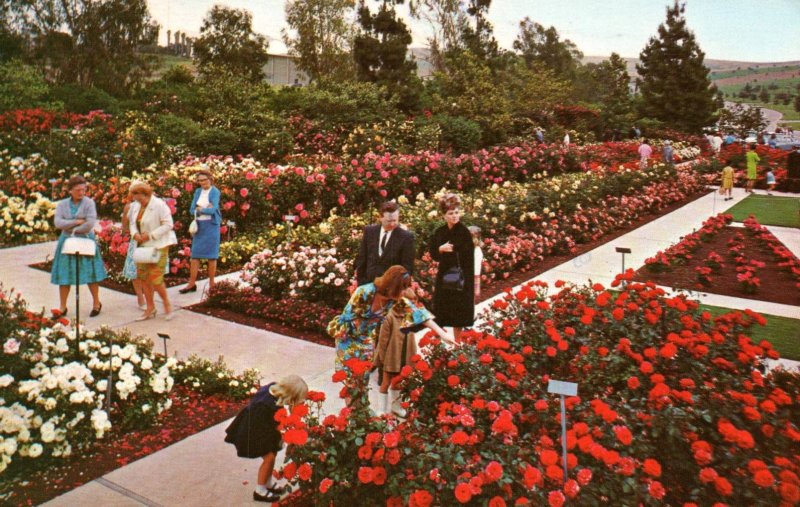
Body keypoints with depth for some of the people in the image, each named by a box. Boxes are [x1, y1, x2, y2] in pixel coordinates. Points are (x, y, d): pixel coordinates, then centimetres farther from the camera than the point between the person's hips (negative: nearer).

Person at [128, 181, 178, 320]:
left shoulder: (159, 205, -13)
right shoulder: (135, 206, 10)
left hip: (158, 246, -7)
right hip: (142, 246, 7)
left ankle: (166, 303, 13)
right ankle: (150, 309, 18)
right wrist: (135, 233, -5)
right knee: (143, 277, 7)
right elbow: (133, 223, 18)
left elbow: (167, 225, -16)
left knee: (155, 278, -10)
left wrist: (150, 235, -20)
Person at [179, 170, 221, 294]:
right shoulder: (198, 192, 10)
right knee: (195, 254, 3)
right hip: (199, 225, 5)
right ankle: (192, 284, 7)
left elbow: (213, 209, -18)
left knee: (211, 255, 1)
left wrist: (199, 209, -6)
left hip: (211, 225, -5)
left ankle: (211, 284, 9)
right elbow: (192, 210, 6)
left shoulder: (215, 192, -6)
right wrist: (205, 209, -11)